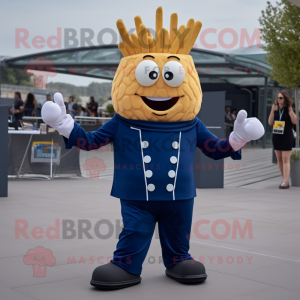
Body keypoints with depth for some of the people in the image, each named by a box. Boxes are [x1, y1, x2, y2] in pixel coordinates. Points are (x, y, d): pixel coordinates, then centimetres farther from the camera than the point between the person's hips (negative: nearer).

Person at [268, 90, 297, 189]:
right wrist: (272, 111, -8)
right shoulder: (276, 109, 7)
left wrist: (290, 110, -21)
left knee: (285, 160, -8)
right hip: (276, 137, 5)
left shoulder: (289, 109, -5)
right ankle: (285, 180, 19)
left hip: (287, 137, -5)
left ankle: (285, 182, -10)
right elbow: (270, 122, 2)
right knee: (279, 160, 9)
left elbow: (295, 121, -16)